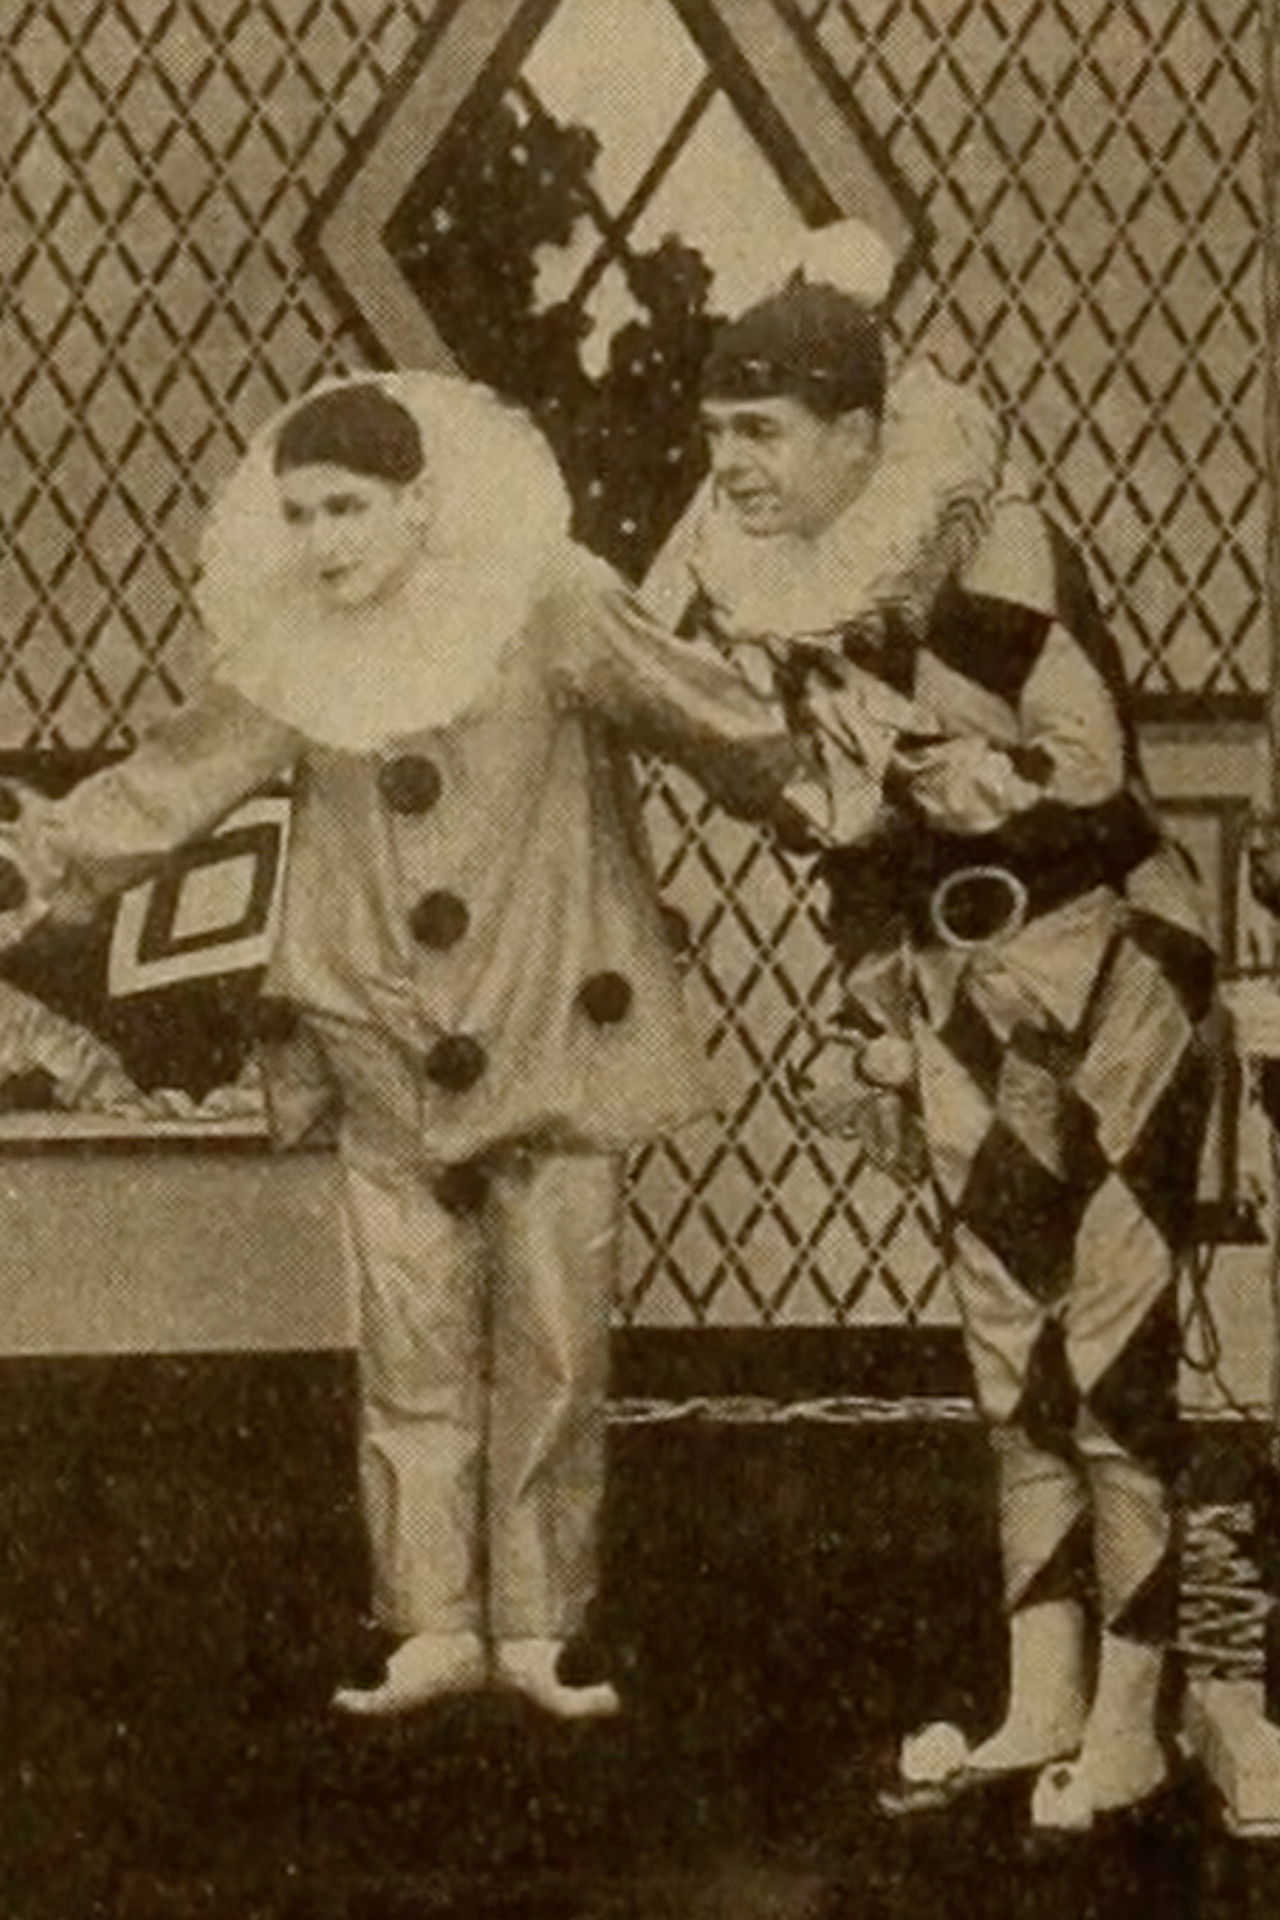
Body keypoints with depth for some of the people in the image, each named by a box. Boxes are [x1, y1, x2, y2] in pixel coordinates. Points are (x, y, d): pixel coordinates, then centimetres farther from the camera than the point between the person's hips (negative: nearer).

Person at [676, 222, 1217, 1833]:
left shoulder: (995, 549, -22)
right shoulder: (747, 587, -2)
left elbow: (1093, 772, -21)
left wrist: (898, 784, -28)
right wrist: (872, 1009, 10)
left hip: (1112, 962, -6)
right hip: (956, 986, 6)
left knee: (1111, 1356, -2)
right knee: (1010, 1356, 11)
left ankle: (1127, 1721, 9)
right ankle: (1041, 1704, 21)